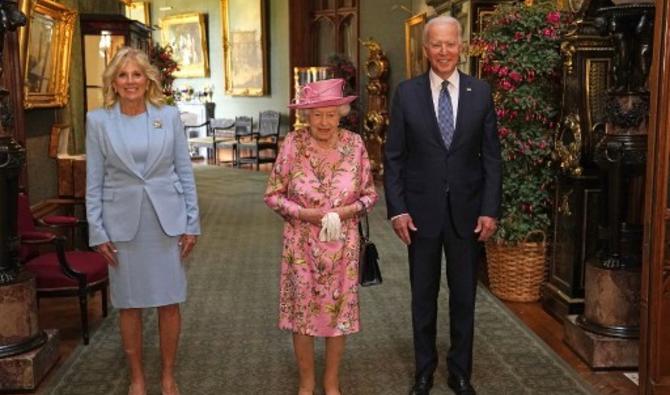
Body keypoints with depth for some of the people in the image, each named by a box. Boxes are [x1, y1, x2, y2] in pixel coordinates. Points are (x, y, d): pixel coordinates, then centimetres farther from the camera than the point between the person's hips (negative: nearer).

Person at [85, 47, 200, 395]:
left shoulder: (169, 116, 1)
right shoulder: (98, 121, 0)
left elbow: (185, 172, 3)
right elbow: (94, 181, 1)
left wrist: (192, 223, 0)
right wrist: (97, 231, -3)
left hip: (167, 219, 1)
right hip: (123, 222, 0)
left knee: (169, 301, 6)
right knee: (129, 304, 8)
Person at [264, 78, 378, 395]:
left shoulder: (354, 144, -5)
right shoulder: (293, 144, -9)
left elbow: (370, 194, 2)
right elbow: (273, 194, -4)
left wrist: (349, 210, -16)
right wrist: (302, 213, -18)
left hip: (343, 245, 1)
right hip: (302, 244, -1)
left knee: (339, 311, 10)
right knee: (302, 311, 8)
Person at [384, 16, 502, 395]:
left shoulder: (480, 91, 0)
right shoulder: (407, 92, -2)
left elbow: (491, 156, 1)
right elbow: (394, 157, -1)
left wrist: (490, 209, -5)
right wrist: (397, 209, -8)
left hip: (467, 211, 1)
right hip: (422, 211, 0)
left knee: (464, 297, 12)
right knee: (423, 297, 12)